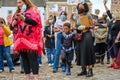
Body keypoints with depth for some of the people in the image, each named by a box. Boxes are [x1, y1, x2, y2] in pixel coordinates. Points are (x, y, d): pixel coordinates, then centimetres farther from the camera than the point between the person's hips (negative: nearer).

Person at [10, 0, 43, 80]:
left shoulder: (33, 10, 4)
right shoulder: (17, 13, 21)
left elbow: (35, 21, -13)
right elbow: (11, 26, 16)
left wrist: (23, 18, -17)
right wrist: (15, 20, -3)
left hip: (30, 40, -6)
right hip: (20, 40, 6)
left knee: (33, 59, -10)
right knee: (24, 59, 6)